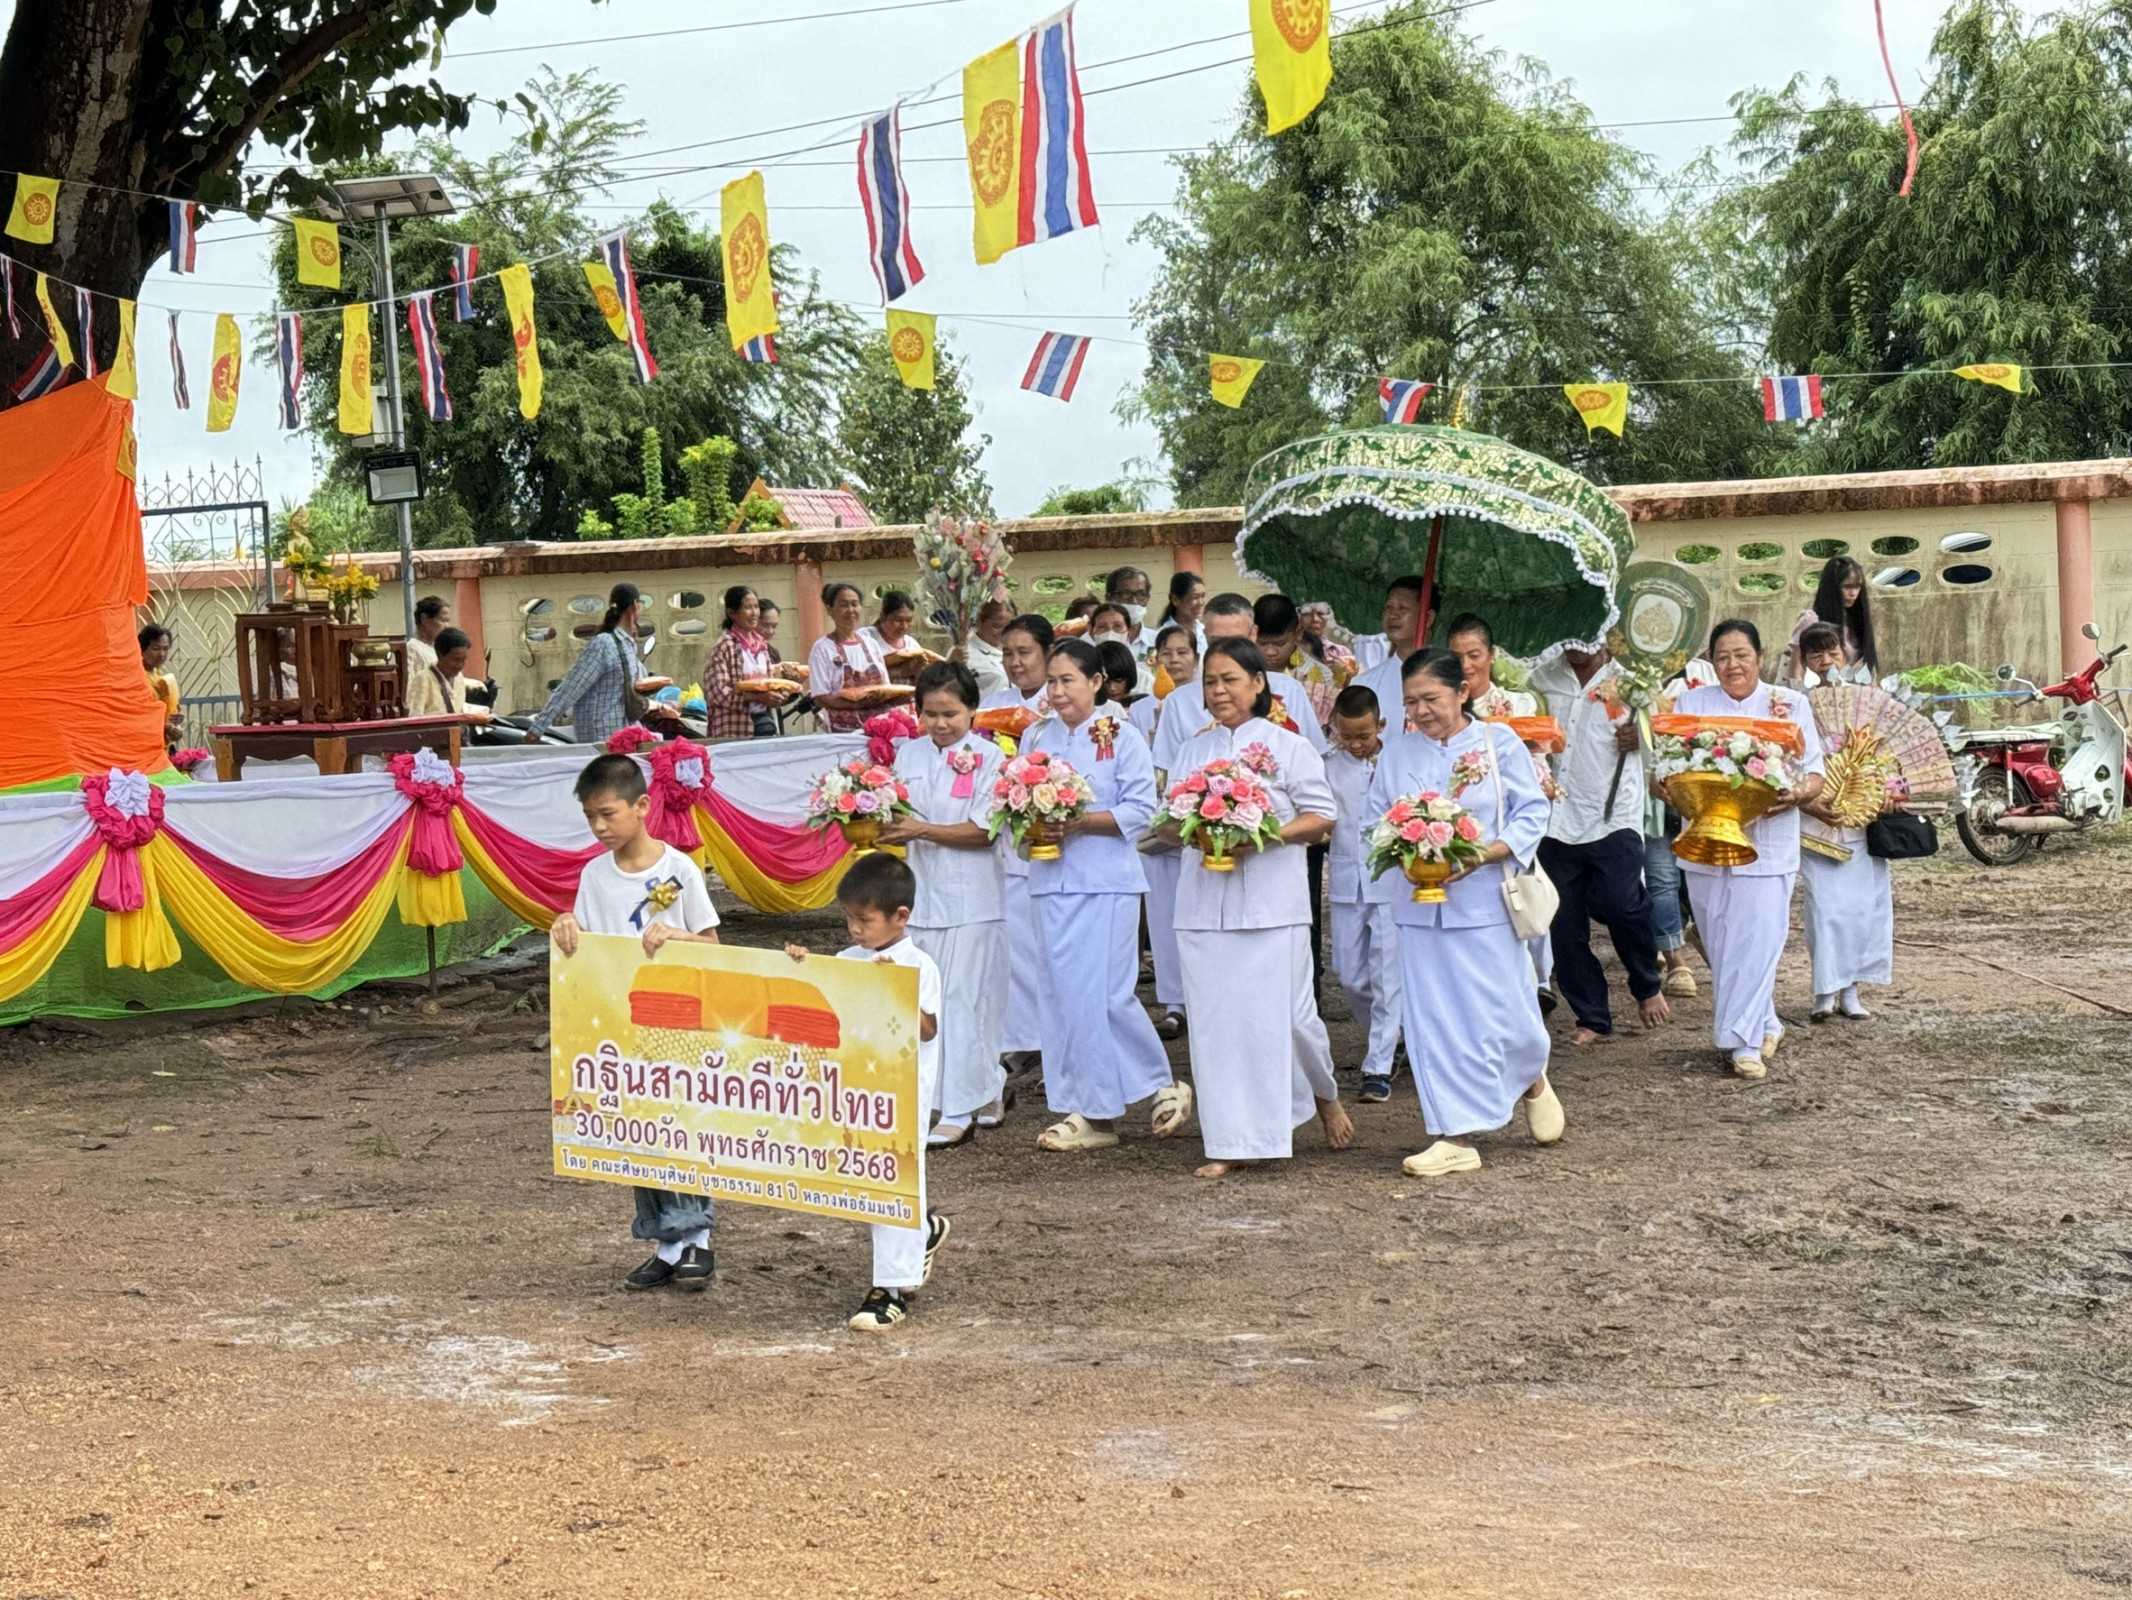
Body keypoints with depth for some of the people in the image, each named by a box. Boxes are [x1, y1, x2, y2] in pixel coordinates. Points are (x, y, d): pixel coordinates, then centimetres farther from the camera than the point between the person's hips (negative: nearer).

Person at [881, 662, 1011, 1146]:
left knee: (963, 999, -4)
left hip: (972, 896, -5)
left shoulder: (987, 757, -5)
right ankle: (990, 1085, 25)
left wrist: (924, 830, -18)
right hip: (923, 892, 5)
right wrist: (884, 829, -11)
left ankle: (959, 1111, 1)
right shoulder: (910, 754, 9)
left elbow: (984, 831, -12)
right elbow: (900, 822, 10)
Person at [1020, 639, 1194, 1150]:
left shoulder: (1122, 736, -1)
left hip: (1107, 881, -5)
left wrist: (1080, 822, -18)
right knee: (1066, 993, 4)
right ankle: (1090, 1109, 9)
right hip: (1051, 878, 5)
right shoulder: (1037, 736, 13)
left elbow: (1139, 809, -8)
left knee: (1106, 993, -8)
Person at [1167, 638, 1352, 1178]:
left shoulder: (1287, 745, 1)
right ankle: (1230, 1141, 4)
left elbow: (1320, 817, -2)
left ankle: (1325, 1094, 27)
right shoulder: (1195, 750, 13)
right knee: (1216, 1020, 0)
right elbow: (1170, 819, 14)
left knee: (1284, 1012, -3)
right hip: (1205, 903, 4)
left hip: (1272, 902, -4)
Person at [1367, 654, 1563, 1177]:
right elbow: (1377, 820, 10)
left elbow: (1532, 813, -4)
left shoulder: (1499, 744, -2)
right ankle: (1457, 1138, 5)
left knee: (1500, 1011, 1)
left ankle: (1533, 1081, 35)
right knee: (1434, 1020, 1)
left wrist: (1483, 854, -18)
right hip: (1420, 907, 3)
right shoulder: (1396, 754, 7)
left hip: (1485, 902, -3)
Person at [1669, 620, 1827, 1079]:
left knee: (1756, 942, -9)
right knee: (1720, 946, 7)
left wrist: (1796, 793, -18)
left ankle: (1746, 1041, -5)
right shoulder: (1690, 704, 10)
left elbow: (1814, 772, 5)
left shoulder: (1789, 705, 5)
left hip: (1766, 844, -3)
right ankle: (1765, 1024, 23)